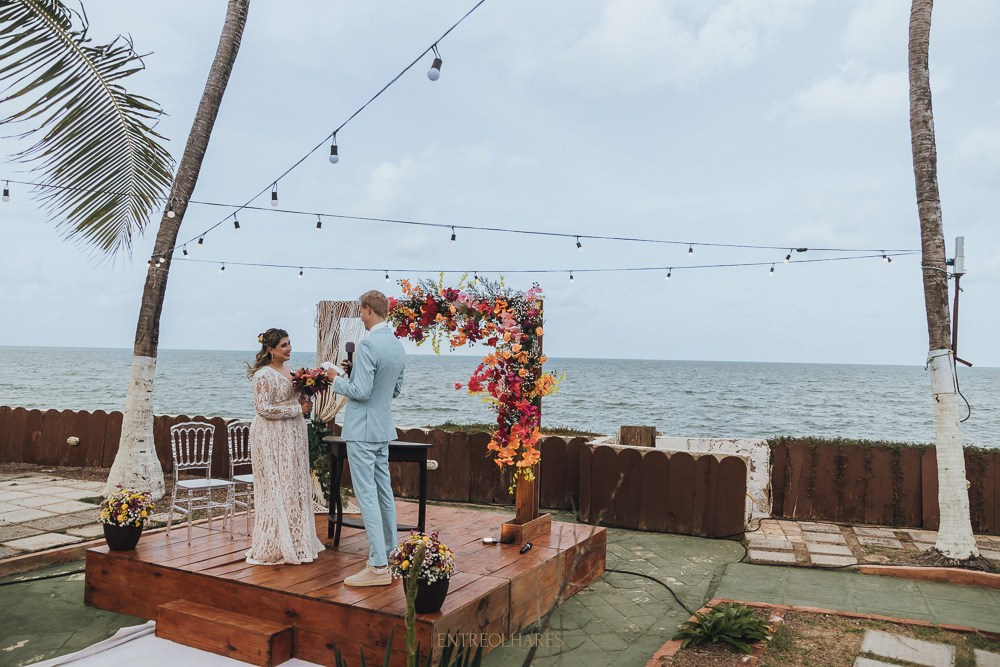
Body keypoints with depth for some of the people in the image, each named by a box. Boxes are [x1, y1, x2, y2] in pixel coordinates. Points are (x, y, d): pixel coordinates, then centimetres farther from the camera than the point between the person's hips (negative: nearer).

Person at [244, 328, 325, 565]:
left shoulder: (289, 370, 12)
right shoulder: (264, 375, -14)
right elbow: (264, 408, -20)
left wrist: (304, 404, 3)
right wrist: (297, 409, -18)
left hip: (292, 436, 9)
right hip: (272, 438, -8)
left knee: (295, 486, 11)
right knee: (277, 488, -3)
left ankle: (294, 540, 20)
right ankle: (274, 545, 8)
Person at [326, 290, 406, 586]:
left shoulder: (368, 345, -19)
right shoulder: (398, 346, 9)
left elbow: (360, 391, -22)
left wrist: (337, 379, -4)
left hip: (362, 430, -9)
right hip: (383, 428, 9)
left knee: (367, 495, -5)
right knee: (384, 491, 15)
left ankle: (378, 567, -3)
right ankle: (390, 555, 24)